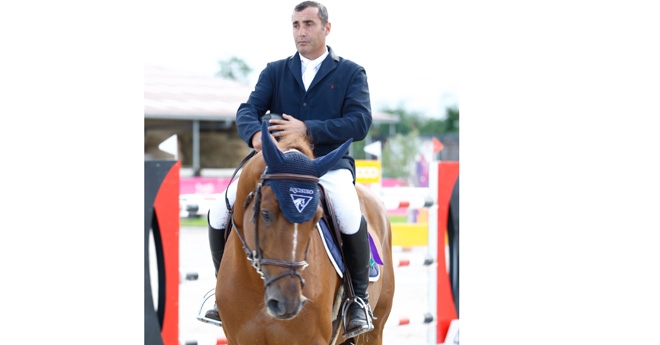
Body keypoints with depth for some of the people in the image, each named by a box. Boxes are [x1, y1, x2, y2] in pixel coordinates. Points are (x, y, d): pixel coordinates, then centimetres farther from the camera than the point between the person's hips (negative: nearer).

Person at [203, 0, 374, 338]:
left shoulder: (351, 73, 5)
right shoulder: (275, 71, 13)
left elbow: (360, 122, -8)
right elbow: (248, 109, 1)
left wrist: (307, 130, -20)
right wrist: (255, 133, -24)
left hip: (328, 162, -3)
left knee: (351, 219, -34)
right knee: (219, 214, -13)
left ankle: (359, 297, -14)